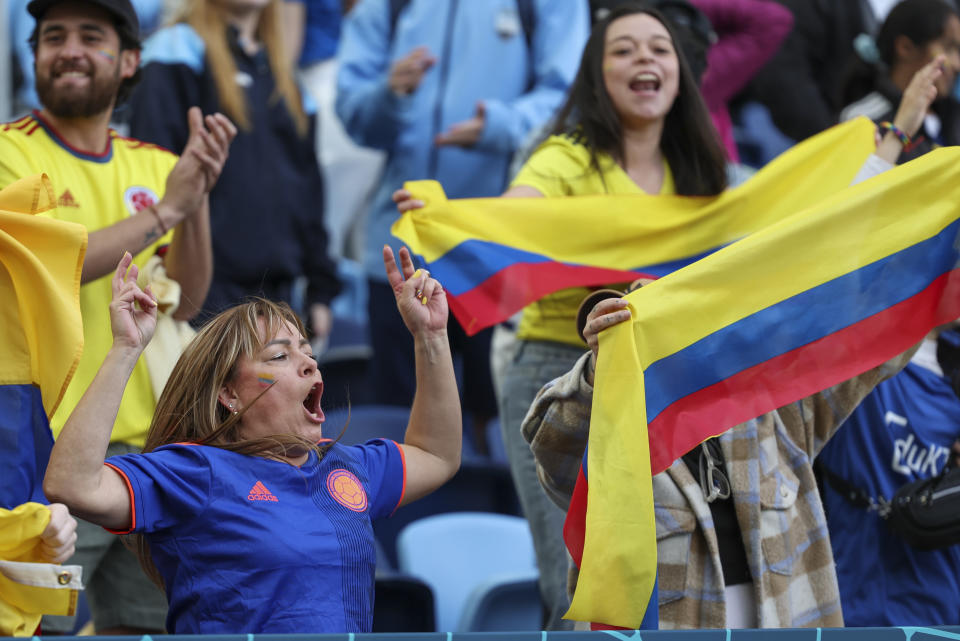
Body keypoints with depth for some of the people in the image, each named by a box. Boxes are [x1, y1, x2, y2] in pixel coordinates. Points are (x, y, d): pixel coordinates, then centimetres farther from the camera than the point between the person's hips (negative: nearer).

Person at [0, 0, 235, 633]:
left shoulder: (154, 165, 12)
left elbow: (185, 302, 3)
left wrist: (198, 197, -13)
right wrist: (164, 207, -17)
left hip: (144, 445, 6)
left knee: (147, 621, 9)